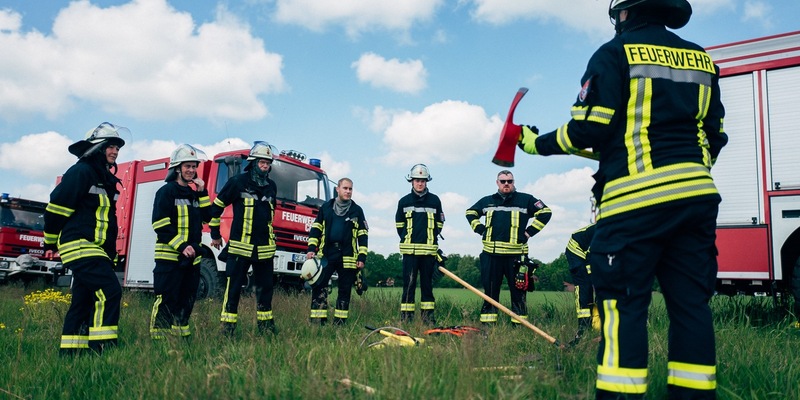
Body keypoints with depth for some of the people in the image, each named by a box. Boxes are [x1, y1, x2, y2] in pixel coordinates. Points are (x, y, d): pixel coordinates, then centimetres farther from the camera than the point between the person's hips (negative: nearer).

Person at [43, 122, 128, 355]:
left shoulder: (106, 179, 20)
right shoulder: (81, 172, -9)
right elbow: (56, 207, -10)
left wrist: (111, 253, 22)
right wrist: (50, 244, -2)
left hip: (96, 249, 9)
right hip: (80, 246, -9)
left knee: (83, 300, 10)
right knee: (109, 291, -19)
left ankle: (69, 353, 17)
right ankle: (102, 346, -17)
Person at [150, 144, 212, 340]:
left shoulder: (194, 193, 17)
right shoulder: (167, 191, -6)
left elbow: (207, 217, 12)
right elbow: (160, 224, -13)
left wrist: (202, 193, 2)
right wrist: (181, 246, -20)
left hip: (192, 257, 7)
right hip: (170, 256, -7)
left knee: (187, 300, 12)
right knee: (167, 299, -8)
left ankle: (181, 333, 21)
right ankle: (158, 337, -3)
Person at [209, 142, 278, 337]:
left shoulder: (272, 186, 11)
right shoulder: (238, 182, -5)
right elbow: (216, 207, 2)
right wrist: (215, 235, 6)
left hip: (265, 247, 5)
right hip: (240, 245, -5)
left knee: (265, 287, 10)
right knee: (233, 287, -1)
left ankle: (265, 323, 21)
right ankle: (227, 326, 8)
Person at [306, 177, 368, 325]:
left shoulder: (357, 210, 9)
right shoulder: (326, 207, 11)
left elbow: (363, 235, 7)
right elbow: (316, 229, 12)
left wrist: (362, 257, -1)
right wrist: (311, 249, 0)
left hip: (348, 257, 0)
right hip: (325, 255, 0)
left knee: (345, 290, 4)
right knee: (318, 286, -8)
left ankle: (339, 322, 14)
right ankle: (317, 321, -3)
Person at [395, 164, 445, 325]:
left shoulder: (434, 200, 7)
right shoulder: (404, 201, 7)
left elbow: (439, 224, 14)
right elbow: (399, 225, 16)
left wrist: (432, 239, 4)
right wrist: (406, 239, 7)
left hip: (429, 250, 1)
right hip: (409, 250, -1)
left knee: (427, 283, 7)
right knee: (409, 283, -3)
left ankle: (428, 315, 13)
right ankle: (406, 316, 1)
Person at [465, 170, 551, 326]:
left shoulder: (526, 200, 5)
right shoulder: (487, 201, 14)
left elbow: (545, 212, 6)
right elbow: (470, 213, 27)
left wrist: (529, 231, 0)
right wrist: (480, 229, 13)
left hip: (516, 255, -2)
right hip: (491, 254, 2)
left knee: (518, 290, 0)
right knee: (490, 290, 5)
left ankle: (519, 323, 6)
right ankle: (487, 323, 10)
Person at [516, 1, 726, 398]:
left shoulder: (616, 53, 0)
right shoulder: (700, 59, 18)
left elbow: (590, 128, -9)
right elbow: (714, 137, 18)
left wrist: (538, 144, 6)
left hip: (637, 198, -6)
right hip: (696, 194, 6)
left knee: (623, 301, -4)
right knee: (690, 301, 8)